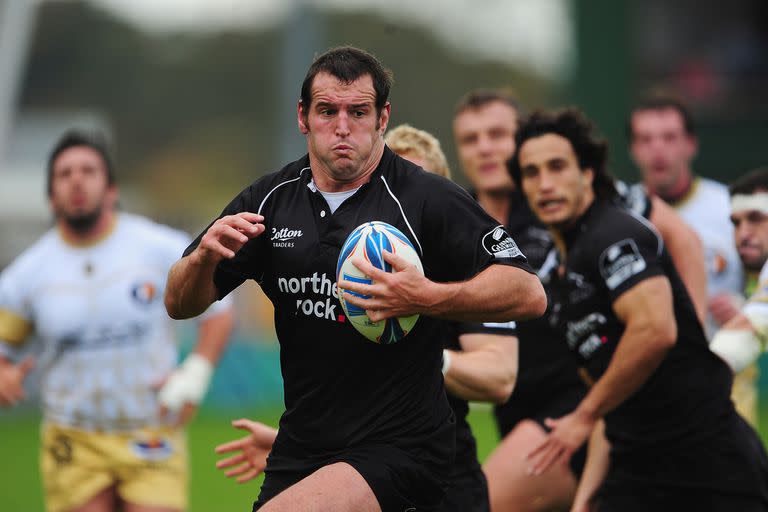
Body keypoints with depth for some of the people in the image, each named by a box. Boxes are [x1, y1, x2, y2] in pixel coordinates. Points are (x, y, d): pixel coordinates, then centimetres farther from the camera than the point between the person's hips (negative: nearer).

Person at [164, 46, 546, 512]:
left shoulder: (427, 199, -10)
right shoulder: (271, 198, 5)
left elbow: (529, 295, -15)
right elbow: (181, 305, 8)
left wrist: (427, 298, -29)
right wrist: (204, 258, -15)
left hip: (399, 451, -6)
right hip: (298, 450, 6)